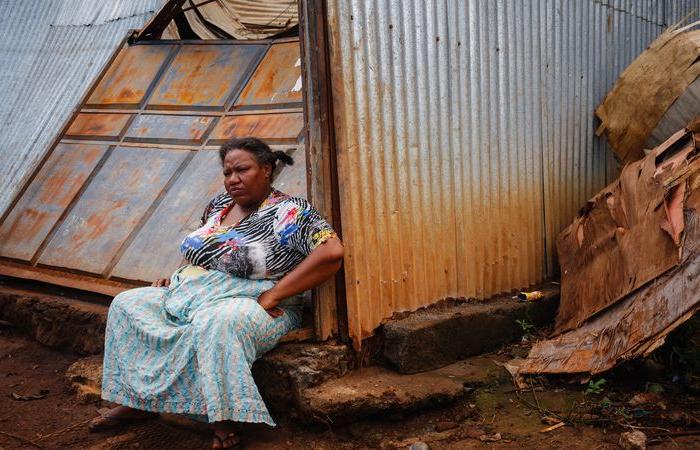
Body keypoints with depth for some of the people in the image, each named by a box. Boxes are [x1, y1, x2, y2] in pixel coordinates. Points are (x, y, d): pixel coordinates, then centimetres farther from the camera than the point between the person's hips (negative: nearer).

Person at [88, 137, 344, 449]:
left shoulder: (288, 212, -13)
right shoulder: (219, 204, 12)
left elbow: (332, 251, -28)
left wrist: (272, 295, -27)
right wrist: (177, 280, 9)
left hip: (249, 304, -8)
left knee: (215, 324, -40)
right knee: (127, 304, 0)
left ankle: (223, 422, -28)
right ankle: (137, 400, 0)